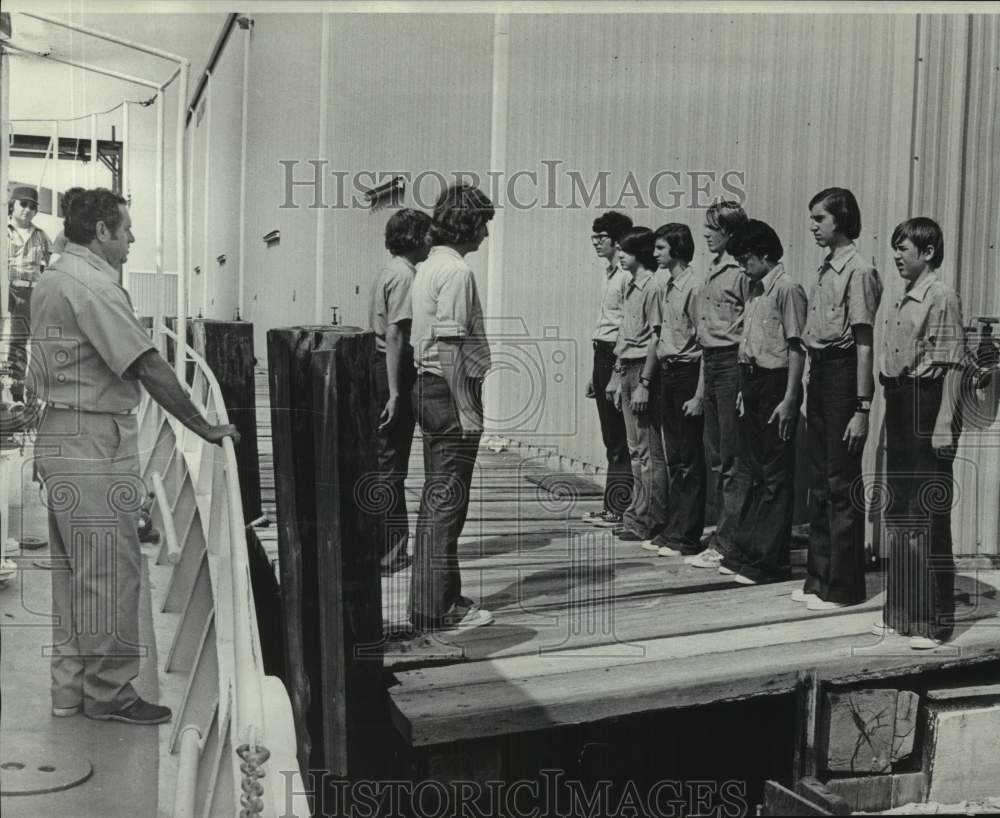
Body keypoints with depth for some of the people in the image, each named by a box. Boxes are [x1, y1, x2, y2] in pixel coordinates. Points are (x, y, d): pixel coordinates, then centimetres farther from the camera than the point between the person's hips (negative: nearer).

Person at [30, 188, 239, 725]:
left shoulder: (50, 282, 16)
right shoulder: (94, 286, -16)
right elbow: (149, 369, -20)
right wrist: (205, 429, -15)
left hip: (60, 438, 11)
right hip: (95, 446, -11)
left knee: (73, 573, 16)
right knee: (110, 573, -1)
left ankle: (71, 689, 25)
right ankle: (109, 691, 9)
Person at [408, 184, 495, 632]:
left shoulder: (428, 267, 15)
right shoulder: (456, 270, -15)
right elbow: (450, 346, -22)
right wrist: (466, 409, -20)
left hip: (427, 388, 10)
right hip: (451, 392, -10)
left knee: (435, 497, 16)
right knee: (448, 501, -5)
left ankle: (436, 597, 27)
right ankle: (437, 609, 2)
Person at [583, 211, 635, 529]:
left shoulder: (627, 275, -13)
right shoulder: (610, 273, 17)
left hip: (617, 356, -9)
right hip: (602, 354, 9)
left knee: (619, 439, -4)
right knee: (611, 438, 12)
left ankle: (620, 510, 2)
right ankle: (611, 506, 19)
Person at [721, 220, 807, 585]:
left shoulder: (787, 289, -11)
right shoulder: (754, 290, 15)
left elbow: (796, 348, -15)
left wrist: (789, 399, -19)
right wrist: (744, 389, 16)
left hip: (776, 384, -9)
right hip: (752, 383, 9)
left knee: (775, 476, -2)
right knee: (755, 472, 13)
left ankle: (770, 560, 4)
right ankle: (745, 552, 21)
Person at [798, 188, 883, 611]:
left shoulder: (859, 271, -12)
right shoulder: (825, 270, 13)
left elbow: (864, 342, -15)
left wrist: (862, 407, -17)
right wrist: (809, 396, 16)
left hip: (842, 372, -9)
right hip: (819, 372, 9)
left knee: (842, 482, -2)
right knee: (821, 481, 13)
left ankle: (843, 586, 8)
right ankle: (818, 576, 24)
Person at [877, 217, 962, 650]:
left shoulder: (941, 297, -10)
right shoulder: (903, 301, 15)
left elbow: (950, 366, -15)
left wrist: (943, 426, -19)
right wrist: (891, 407, 16)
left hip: (927, 406, -9)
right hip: (900, 407, 9)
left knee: (928, 516, -3)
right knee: (898, 513, 13)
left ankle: (933, 621, 6)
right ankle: (901, 611, 24)